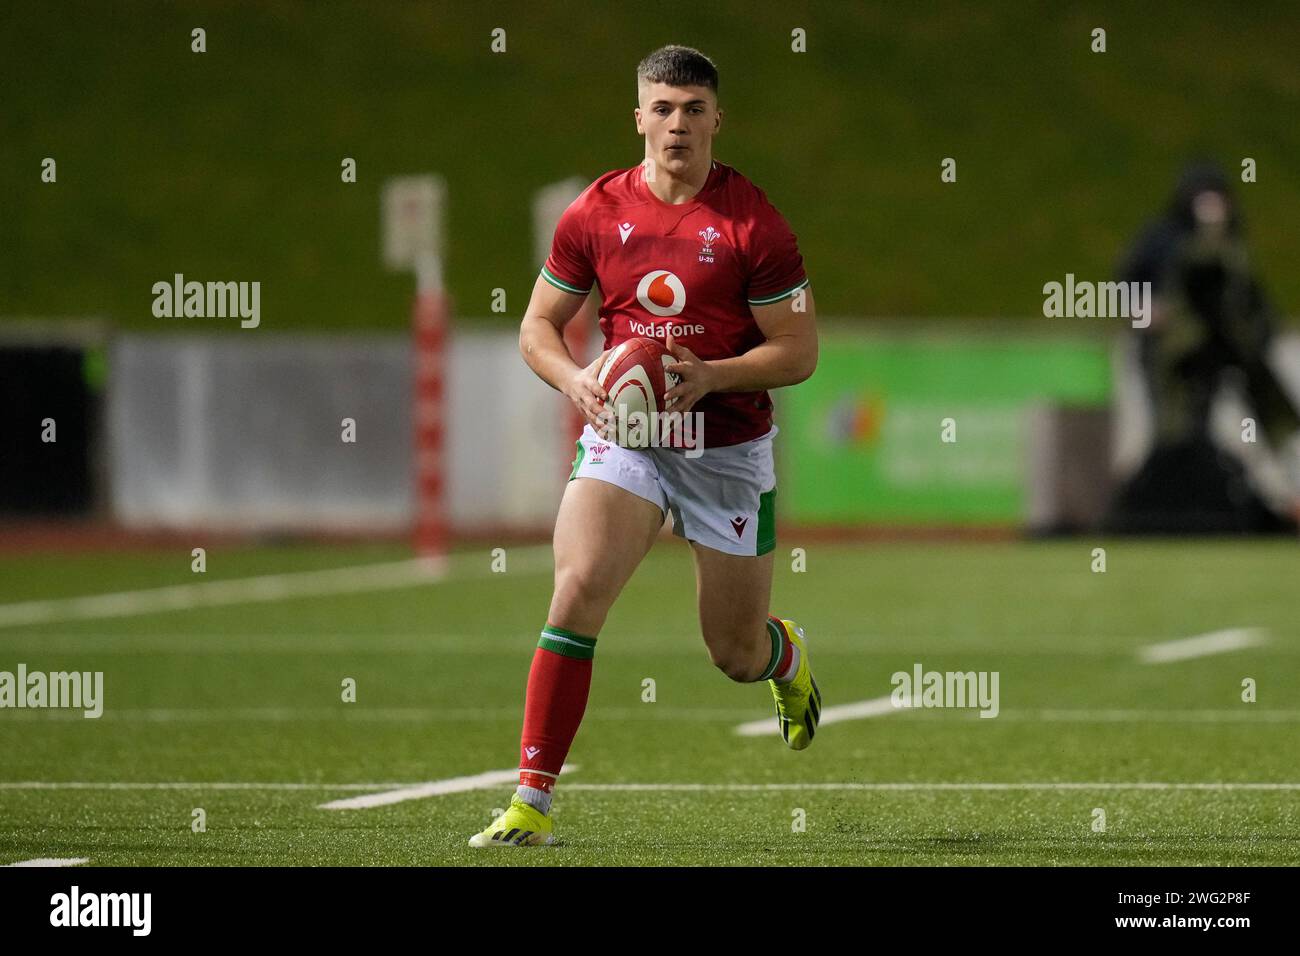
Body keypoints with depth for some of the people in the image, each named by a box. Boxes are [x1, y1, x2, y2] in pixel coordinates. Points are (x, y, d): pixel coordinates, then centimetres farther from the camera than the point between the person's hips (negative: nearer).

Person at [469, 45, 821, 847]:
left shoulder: (753, 222, -9)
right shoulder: (596, 212, 0)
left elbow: (799, 351, -7)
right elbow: (538, 326, 9)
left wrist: (710, 376, -22)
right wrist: (576, 380, -12)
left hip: (729, 448, -1)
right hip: (624, 435, 1)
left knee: (737, 655, 8)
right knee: (577, 591, -21)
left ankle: (791, 657, 49)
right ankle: (531, 805, -20)